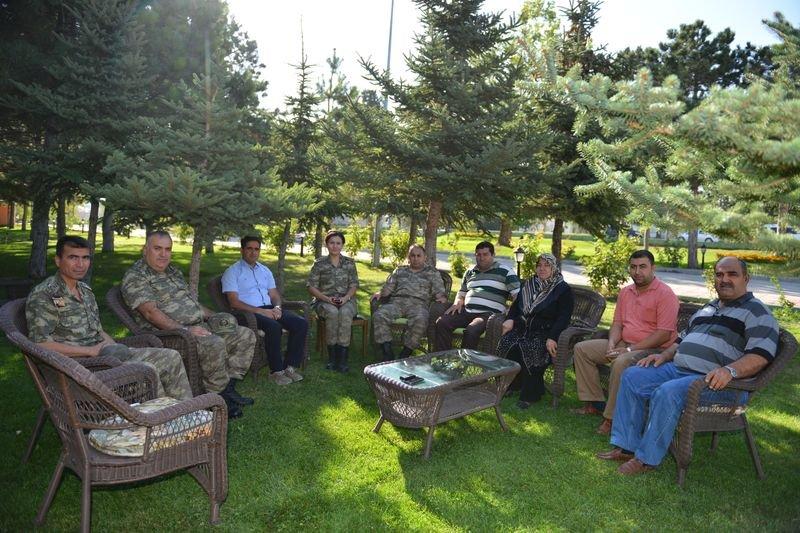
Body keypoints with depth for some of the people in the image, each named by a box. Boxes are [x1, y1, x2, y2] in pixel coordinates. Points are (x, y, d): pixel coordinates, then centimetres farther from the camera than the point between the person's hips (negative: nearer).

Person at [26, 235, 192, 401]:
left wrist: (115, 348, 4)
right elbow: (40, 344, -17)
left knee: (171, 357, -3)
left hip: (102, 353, 8)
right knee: (146, 370, -30)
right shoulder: (43, 295, -9)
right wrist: (91, 351, -16)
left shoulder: (85, 290, 17)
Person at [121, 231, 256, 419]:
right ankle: (217, 396, -16)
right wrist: (185, 329, -28)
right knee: (215, 344, -35)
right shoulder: (135, 277, -7)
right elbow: (151, 312, -20)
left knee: (246, 335, -1)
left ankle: (228, 387, 0)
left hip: (200, 326, 9)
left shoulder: (173, 271, 21)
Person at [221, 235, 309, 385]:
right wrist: (260, 311, -18)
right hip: (248, 312, -6)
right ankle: (276, 371, -20)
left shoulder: (265, 270, 22)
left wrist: (277, 307, -5)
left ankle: (290, 366, -11)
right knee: (274, 327, -36)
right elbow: (234, 302, -9)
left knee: (301, 323, -16)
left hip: (269, 309, 6)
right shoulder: (233, 272, 1)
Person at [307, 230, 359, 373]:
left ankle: (342, 359, -34)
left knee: (345, 313, -35)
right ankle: (332, 357, -27)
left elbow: (354, 285, 7)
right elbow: (311, 286, 1)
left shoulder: (349, 263, 10)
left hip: (345, 300, 1)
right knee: (332, 312, -36)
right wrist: (327, 298, -14)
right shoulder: (320, 263, 5)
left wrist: (345, 298, -13)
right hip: (324, 301, -1)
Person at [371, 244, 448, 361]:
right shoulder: (400, 270, 27)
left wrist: (441, 298, -13)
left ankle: (405, 353, -25)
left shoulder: (432, 273, 19)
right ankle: (387, 354, -25)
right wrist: (380, 293, 0)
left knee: (420, 320, -38)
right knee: (379, 315, -28)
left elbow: (439, 291, 10)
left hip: (418, 304, -2)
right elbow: (388, 287, 22)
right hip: (396, 302, 3)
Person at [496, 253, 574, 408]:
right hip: (522, 328, 5)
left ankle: (530, 394, -16)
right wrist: (510, 319, -2)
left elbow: (564, 317, -8)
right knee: (505, 343, -24)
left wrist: (552, 338, -23)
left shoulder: (563, 289, 3)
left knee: (529, 350, -33)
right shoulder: (529, 285, 20)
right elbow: (516, 305, 21)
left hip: (544, 333, -5)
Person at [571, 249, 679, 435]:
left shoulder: (665, 294, -13)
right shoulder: (625, 292, 12)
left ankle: (612, 418, -22)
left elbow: (664, 334, -20)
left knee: (621, 362, -37)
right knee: (581, 348, 2)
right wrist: (611, 344, -6)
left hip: (653, 349, -8)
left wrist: (629, 350, -21)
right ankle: (595, 403, 3)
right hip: (624, 344, 9)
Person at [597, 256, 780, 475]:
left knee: (667, 392, -33)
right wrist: (664, 356, 13)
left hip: (713, 381, -8)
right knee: (632, 377, -5)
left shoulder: (756, 311, -2)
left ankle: (646, 458, -19)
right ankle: (626, 446, -4)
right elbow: (683, 338, 30)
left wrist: (729, 370, -32)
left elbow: (761, 355, -16)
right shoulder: (708, 308, 24)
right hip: (678, 368, 9)